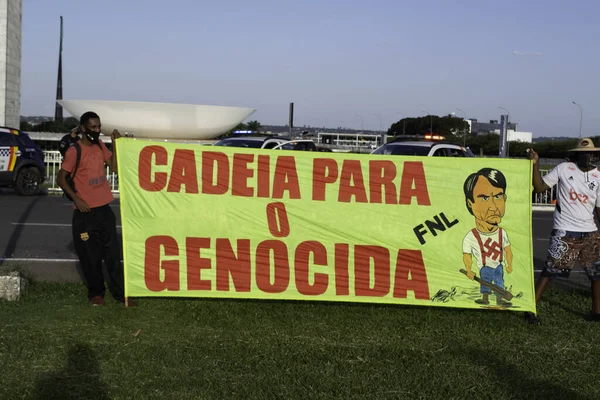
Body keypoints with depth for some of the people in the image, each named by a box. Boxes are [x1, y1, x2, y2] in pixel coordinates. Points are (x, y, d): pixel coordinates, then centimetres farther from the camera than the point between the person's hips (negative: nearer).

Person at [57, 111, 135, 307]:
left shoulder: (99, 145, 8)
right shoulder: (74, 151, -11)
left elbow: (114, 167, 3)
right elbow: (61, 179, -8)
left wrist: (115, 143, -5)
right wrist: (76, 199, -16)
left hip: (104, 209, 5)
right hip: (85, 213, -5)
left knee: (113, 254, 6)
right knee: (91, 256, 3)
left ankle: (119, 292, 12)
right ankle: (96, 292, 18)